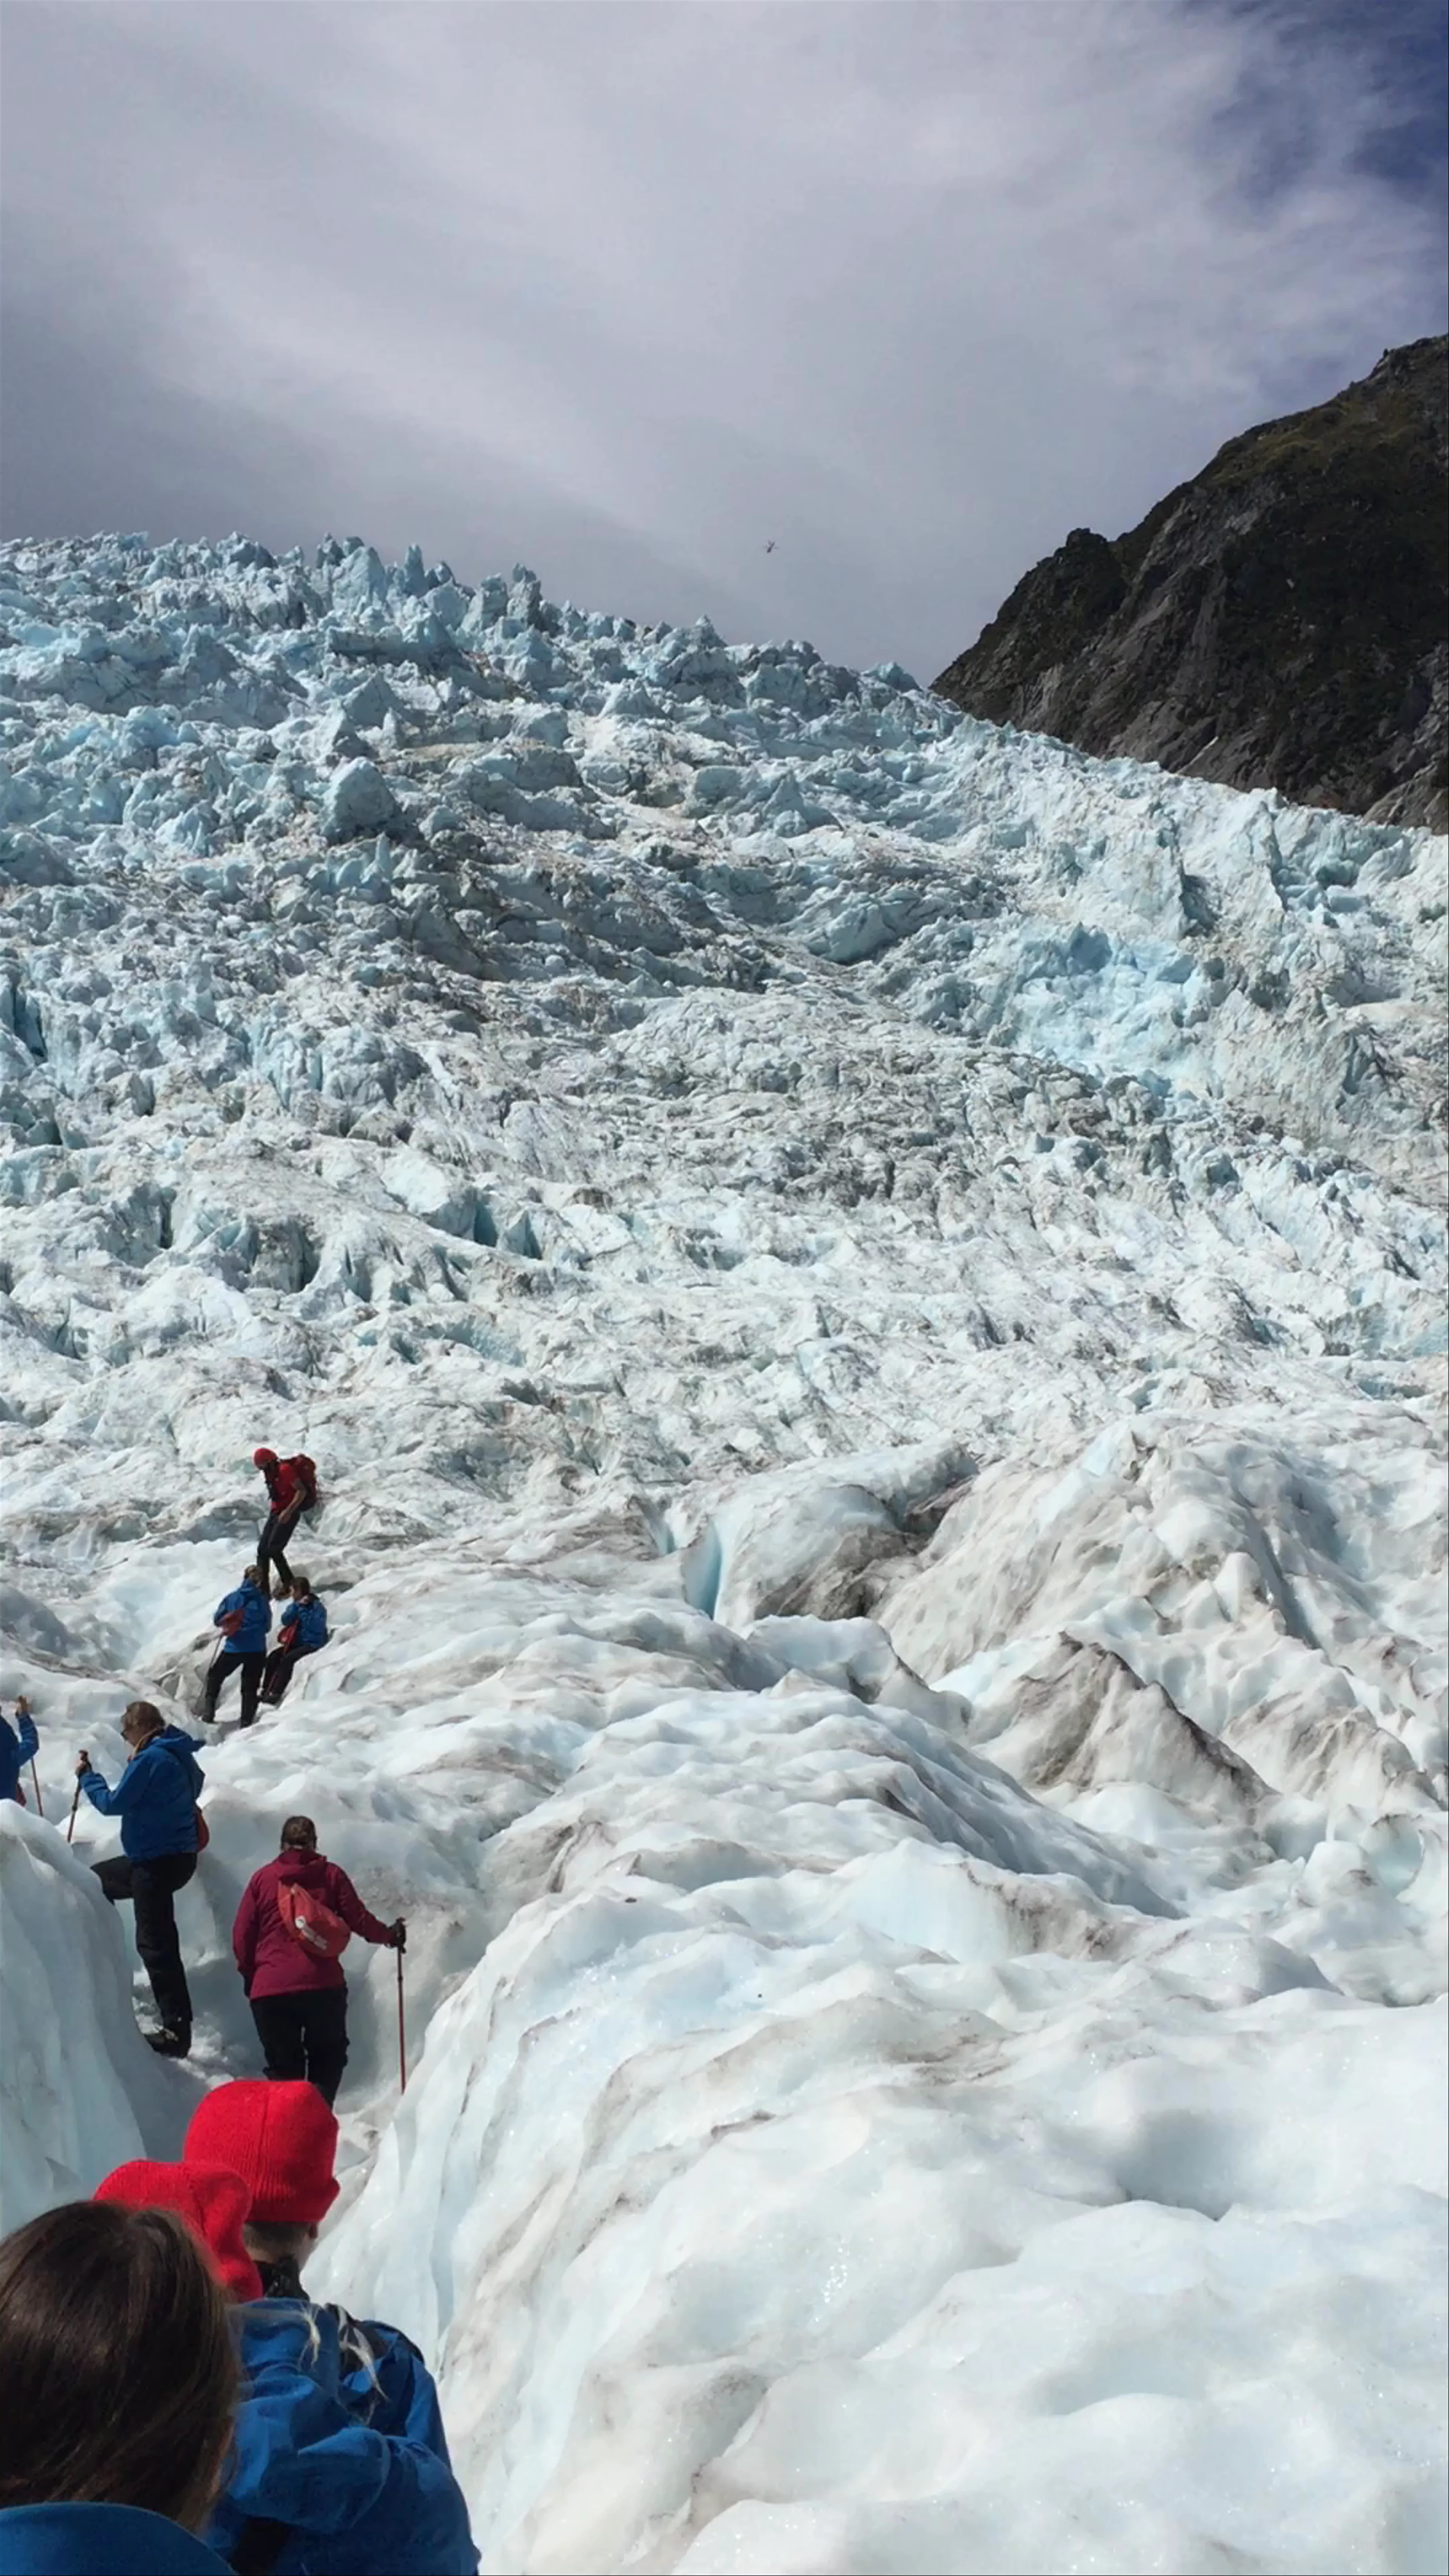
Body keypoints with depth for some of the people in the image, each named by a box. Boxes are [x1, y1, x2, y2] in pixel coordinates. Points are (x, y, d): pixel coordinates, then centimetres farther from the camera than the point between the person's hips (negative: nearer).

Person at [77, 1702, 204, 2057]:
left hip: (158, 1862, -10)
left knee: (156, 1944, -8)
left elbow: (113, 1804, -13)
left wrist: (87, 1776, 3)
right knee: (95, 1878, 28)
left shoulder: (150, 1759, -18)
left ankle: (177, 2031, -9)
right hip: (177, 1853, 10)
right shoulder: (182, 1756, 9)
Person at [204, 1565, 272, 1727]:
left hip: (234, 1648, 0)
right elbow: (267, 1627, 4)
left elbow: (217, 1620, 4)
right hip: (257, 1650, 0)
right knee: (250, 1687, 9)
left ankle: (209, 1712, 13)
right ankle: (247, 1722, 4)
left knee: (215, 1676, 21)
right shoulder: (262, 1600, -4)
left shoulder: (232, 1598, -2)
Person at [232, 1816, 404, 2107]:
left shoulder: (262, 1878, 7)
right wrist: (389, 1935, 25)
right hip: (323, 1985, 0)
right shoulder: (331, 1875, 6)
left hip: (270, 1989, 1)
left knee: (283, 2067, 15)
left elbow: (242, 1936, 8)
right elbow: (359, 1919, 6)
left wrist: (250, 1974, 24)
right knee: (328, 2057, 19)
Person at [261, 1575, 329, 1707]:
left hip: (312, 1644, -7)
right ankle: (266, 1691, -10)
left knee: (287, 1659, -28)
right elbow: (286, 1620, -4)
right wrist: (297, 1606, -16)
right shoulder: (296, 1604, 9)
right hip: (296, 1642, 7)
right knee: (273, 1657, -13)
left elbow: (316, 1628, -24)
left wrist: (303, 1609, -24)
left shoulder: (317, 1607, -12)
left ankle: (277, 1694, -27)